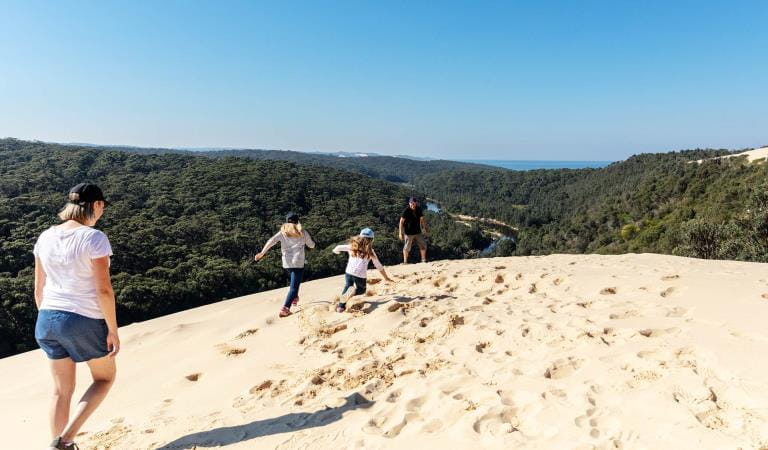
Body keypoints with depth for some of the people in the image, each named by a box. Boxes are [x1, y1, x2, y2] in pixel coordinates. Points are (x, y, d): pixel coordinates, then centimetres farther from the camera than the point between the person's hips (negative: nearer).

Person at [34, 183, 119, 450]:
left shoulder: (46, 237, 2)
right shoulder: (94, 238, -18)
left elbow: (39, 288, 9)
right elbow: (104, 290, -18)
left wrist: (47, 318, 22)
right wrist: (113, 330, -10)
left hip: (48, 319, 6)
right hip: (85, 321, -6)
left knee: (62, 390, 20)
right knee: (105, 377, 19)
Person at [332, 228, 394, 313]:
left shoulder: (352, 247, 10)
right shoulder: (370, 251, 6)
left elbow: (338, 248, 9)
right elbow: (379, 266, 9)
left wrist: (336, 251, 34)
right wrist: (386, 277, 19)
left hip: (349, 273, 2)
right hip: (360, 276, -2)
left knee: (347, 288, 25)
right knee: (362, 290, 24)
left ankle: (341, 305, 3)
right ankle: (352, 293, -9)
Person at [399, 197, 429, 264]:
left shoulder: (418, 210, -1)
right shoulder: (406, 211, -16)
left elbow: (422, 219, 12)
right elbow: (401, 222, -13)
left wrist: (426, 229, 13)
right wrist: (401, 233, -15)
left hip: (418, 232, 5)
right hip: (409, 233, -5)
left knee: (423, 245, 8)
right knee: (407, 248, 5)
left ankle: (423, 260, 23)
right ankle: (405, 262, 20)